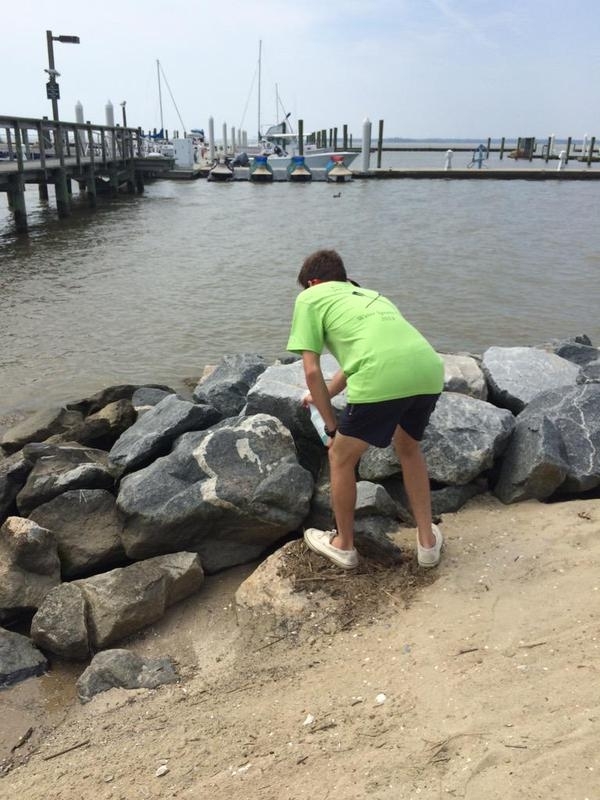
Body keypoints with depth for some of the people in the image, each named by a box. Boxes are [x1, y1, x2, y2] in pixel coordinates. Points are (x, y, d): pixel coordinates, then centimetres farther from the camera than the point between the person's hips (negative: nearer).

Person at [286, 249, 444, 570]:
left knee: (341, 457, 19)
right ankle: (428, 540, 39)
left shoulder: (309, 297, 18)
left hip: (384, 377, -6)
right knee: (408, 448, 33)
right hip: (430, 370, 7)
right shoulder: (368, 295, 37)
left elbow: (312, 371, 10)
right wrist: (322, 396, 59)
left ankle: (343, 545, 36)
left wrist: (332, 426, 19)